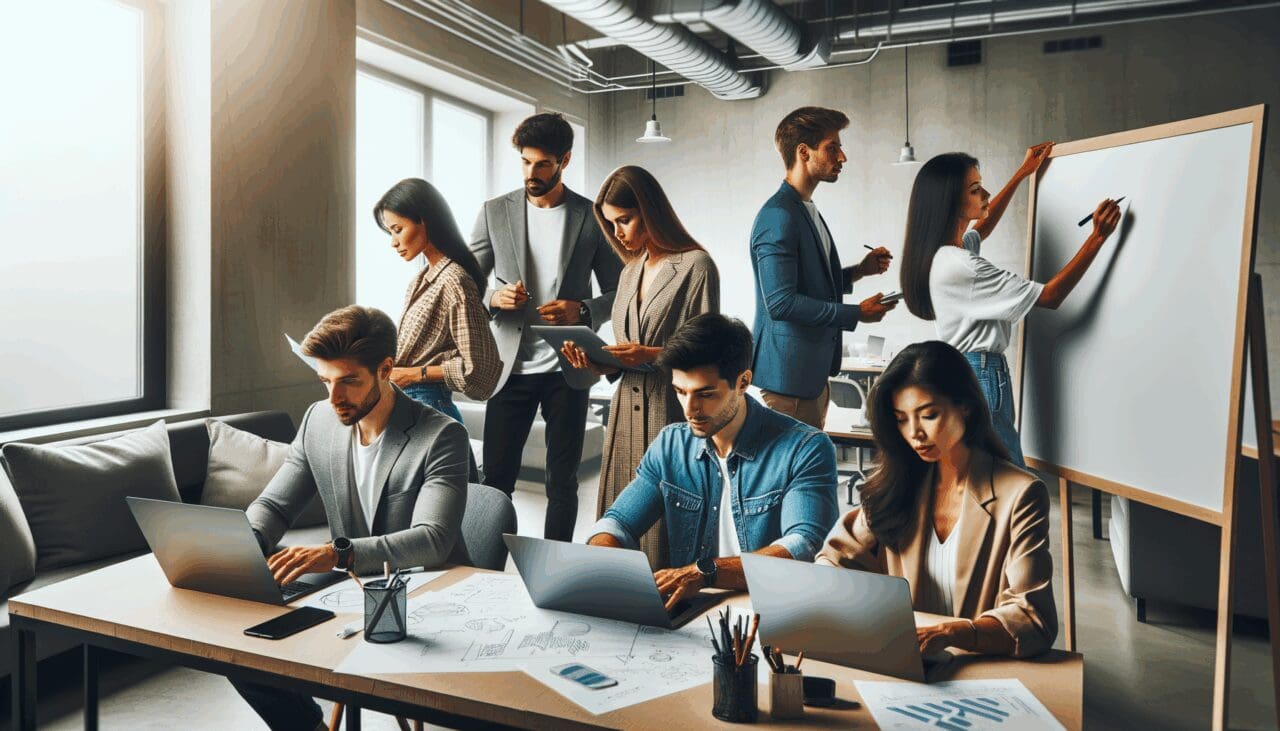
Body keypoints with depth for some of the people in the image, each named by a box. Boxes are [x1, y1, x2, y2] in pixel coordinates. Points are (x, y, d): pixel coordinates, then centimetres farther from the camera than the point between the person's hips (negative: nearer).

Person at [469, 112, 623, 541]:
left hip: (567, 367, 0)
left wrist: (584, 311, -15)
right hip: (511, 366, 1)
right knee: (496, 478, 3)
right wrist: (494, 297, -16)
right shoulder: (495, 212, 5)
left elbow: (617, 292, 6)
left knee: (563, 480, 8)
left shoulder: (591, 216, 3)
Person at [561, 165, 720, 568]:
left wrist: (652, 355, -20)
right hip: (627, 412, 7)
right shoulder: (630, 274, 19)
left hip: (671, 415, -7)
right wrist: (597, 363, 0)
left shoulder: (696, 265, -4)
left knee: (664, 530, -6)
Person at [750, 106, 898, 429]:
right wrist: (857, 313, -17)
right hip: (788, 377, -10)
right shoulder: (779, 216, -17)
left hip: (814, 372, 10)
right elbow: (780, 302, -23)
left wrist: (858, 271, 9)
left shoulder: (807, 211, 15)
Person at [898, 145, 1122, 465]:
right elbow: (1050, 296, -17)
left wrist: (1022, 173, 35)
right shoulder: (960, 265, -23)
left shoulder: (941, 252, 6)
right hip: (980, 377, -10)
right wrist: (1098, 236, -15)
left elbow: (982, 227, 32)